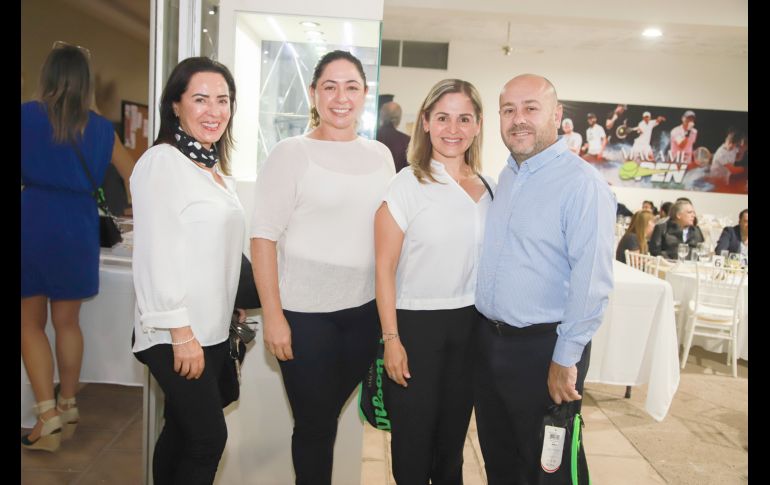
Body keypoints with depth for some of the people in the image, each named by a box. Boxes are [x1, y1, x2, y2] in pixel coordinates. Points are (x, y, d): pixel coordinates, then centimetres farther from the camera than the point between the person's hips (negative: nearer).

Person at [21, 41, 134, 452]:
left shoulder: (28, 116, -1)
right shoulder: (100, 128, 5)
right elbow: (133, 176, 16)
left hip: (33, 227, -2)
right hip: (78, 230, 2)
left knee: (31, 324, 7)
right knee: (67, 322, 13)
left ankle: (48, 416, 2)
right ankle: (67, 409, 23)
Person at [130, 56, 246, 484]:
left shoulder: (215, 168, 14)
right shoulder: (162, 162, -13)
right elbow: (156, 253, -19)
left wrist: (235, 308, 17)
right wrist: (180, 332, -19)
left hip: (213, 331, 8)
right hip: (176, 336, -8)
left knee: (181, 432, 16)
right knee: (209, 436, -2)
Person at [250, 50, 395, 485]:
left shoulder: (381, 155, 7)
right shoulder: (291, 154, -6)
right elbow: (263, 237, -9)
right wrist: (273, 315, -13)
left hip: (365, 311, 4)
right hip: (305, 313, -3)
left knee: (328, 416, 18)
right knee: (314, 423, 9)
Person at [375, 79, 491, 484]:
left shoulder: (487, 189, 4)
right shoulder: (408, 184, -10)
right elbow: (384, 268, -10)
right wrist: (391, 339, -13)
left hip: (469, 325, 4)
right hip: (416, 324, -4)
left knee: (453, 436, 18)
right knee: (413, 442, 9)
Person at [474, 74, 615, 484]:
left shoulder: (582, 183, -16)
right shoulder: (505, 177, 9)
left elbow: (591, 280, -21)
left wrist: (566, 359, -19)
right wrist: (488, 333, 14)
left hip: (543, 348, -7)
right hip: (488, 339, 7)